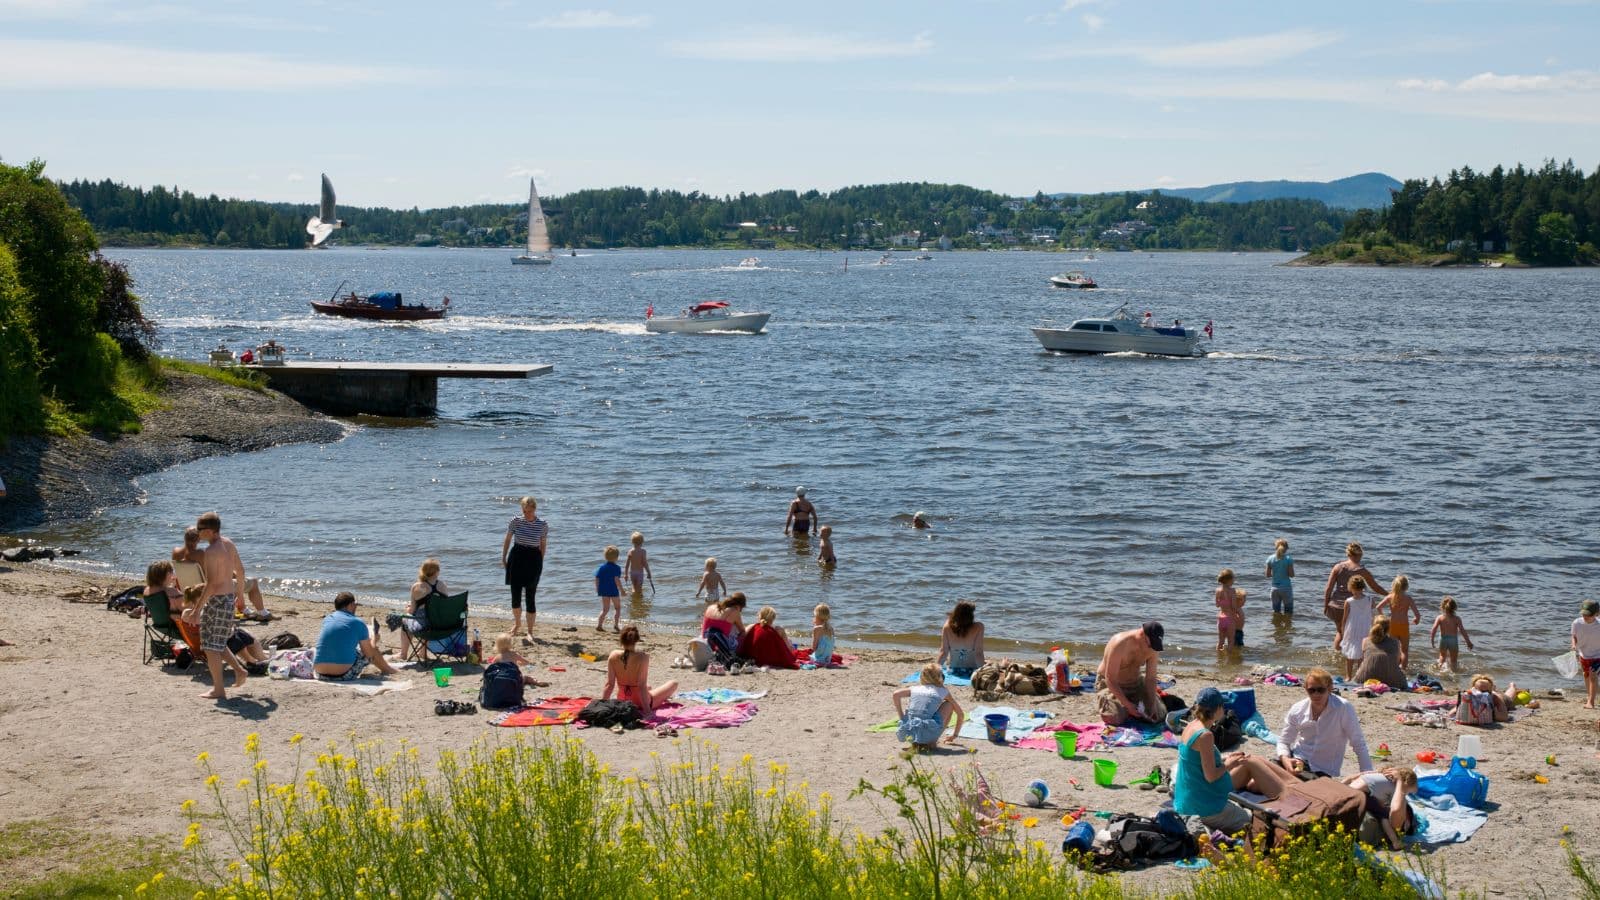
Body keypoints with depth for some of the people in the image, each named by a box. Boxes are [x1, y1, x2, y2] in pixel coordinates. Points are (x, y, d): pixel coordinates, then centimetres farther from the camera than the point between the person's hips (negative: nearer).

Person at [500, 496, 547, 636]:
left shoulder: (542, 525, -5)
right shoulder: (516, 521, -3)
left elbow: (543, 545, 7)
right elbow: (507, 540, 8)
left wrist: (540, 562, 7)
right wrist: (503, 558, 9)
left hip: (533, 559, -1)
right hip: (516, 557, 2)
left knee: (530, 596, -1)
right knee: (515, 593, 4)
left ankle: (530, 631, 8)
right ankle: (517, 623, 31)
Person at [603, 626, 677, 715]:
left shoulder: (613, 656, -15)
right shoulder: (642, 657, -26)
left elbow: (609, 684, -14)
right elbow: (642, 686, -28)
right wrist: (647, 710, -26)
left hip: (622, 701, 5)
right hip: (639, 702, -5)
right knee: (673, 684, 19)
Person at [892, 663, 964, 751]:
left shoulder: (915, 688, 19)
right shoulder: (943, 691, 15)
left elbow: (895, 695, 5)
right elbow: (961, 714, 20)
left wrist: (902, 718, 12)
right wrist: (955, 735, 32)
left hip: (908, 733, 3)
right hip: (928, 734, -3)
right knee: (949, 704, 19)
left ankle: (915, 742, 20)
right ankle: (932, 742, 13)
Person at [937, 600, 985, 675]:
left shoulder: (948, 626, -16)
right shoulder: (978, 628, -23)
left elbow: (943, 652, -10)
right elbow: (978, 654, -22)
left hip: (952, 670, 5)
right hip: (971, 671, -5)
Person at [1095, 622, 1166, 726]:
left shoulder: (1153, 648, -15)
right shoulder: (1119, 644, -32)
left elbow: (1150, 678, -7)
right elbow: (1110, 680, -28)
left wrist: (1152, 705, -18)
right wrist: (1128, 705, -30)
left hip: (1135, 683, 5)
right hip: (1109, 685, -5)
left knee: (1160, 715, -5)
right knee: (1113, 718, -29)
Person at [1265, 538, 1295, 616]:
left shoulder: (1270, 558, -1)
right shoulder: (1288, 559, -9)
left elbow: (1268, 575, 1)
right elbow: (1291, 575, -10)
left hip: (1275, 588, 3)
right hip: (1286, 587, -3)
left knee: (1276, 611, 14)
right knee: (1288, 612, 5)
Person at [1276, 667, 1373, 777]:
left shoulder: (1344, 709, -16)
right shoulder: (1297, 710, -5)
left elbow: (1358, 745, -13)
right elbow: (1284, 742, 4)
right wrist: (1284, 759, -18)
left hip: (1323, 772, -3)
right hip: (1297, 761, 3)